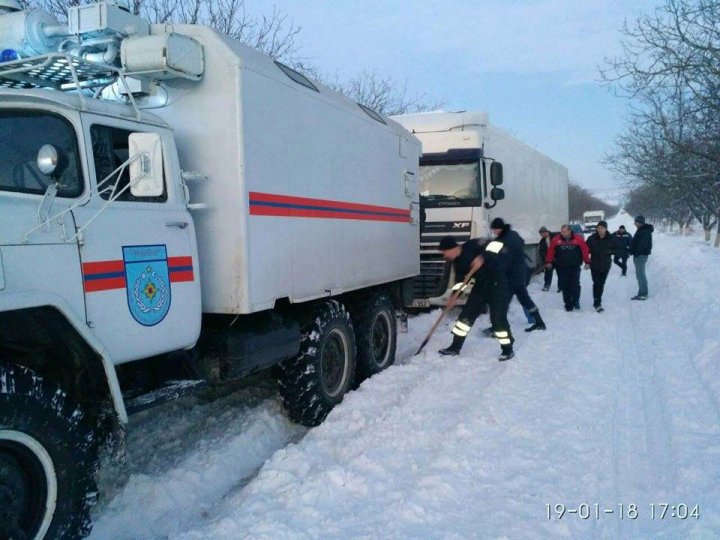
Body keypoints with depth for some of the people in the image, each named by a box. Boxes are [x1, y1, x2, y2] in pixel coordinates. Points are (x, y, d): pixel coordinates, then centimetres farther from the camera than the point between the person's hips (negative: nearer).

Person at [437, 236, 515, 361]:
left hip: (497, 284, -8)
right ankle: (455, 347, 16)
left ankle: (507, 349, 9)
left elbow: (496, 246, -29)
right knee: (466, 314, 7)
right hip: (481, 285, 8)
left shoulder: (471, 246, -22)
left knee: (498, 318, -9)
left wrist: (483, 257, -40)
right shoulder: (457, 262, 3)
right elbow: (461, 280, 14)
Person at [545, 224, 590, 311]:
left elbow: (585, 250, -2)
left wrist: (587, 262, -3)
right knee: (564, 286, 2)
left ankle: (576, 301, 23)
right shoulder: (556, 240, -2)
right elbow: (551, 251, 2)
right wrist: (549, 262, -1)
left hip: (574, 267, -1)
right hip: (561, 268, 1)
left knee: (575, 285, 0)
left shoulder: (578, 239, -5)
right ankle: (568, 304, 12)